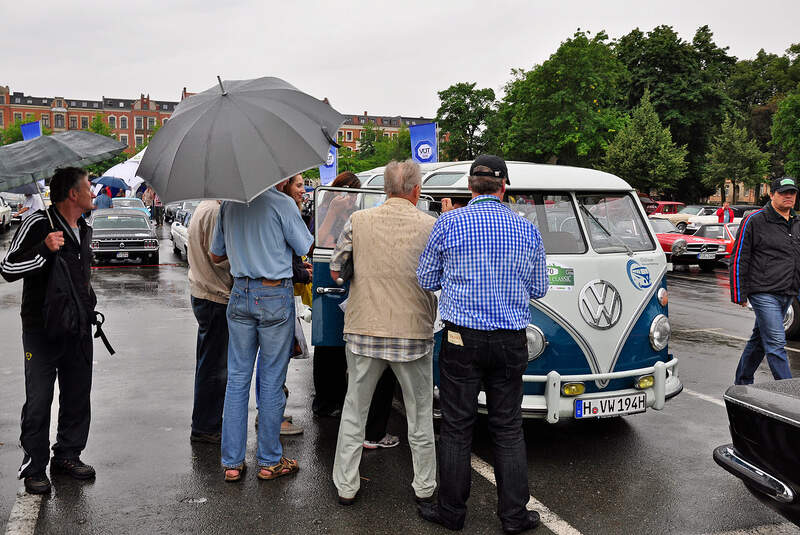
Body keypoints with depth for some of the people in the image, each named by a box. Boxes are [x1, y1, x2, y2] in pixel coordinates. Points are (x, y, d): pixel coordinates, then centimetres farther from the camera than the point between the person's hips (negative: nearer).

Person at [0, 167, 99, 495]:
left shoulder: (84, 230, 12)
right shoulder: (38, 223, -11)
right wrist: (44, 250, -27)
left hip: (79, 329, 7)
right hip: (42, 329, -7)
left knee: (77, 396, 12)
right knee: (39, 400, 0)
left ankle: (67, 455, 27)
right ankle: (33, 468, 12)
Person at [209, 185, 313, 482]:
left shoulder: (228, 204, 4)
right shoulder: (282, 203, -13)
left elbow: (216, 255, 14)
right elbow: (307, 250, -5)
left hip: (240, 295, 5)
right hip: (275, 295, -4)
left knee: (237, 379, 10)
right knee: (271, 381, 5)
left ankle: (232, 463, 16)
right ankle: (269, 461, 17)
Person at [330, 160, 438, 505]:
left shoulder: (358, 221, -3)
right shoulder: (431, 226, -7)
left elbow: (335, 270, 5)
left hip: (363, 331, 1)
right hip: (414, 333, -1)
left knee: (354, 409, 16)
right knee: (420, 414, 16)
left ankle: (346, 486, 23)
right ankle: (424, 486, 27)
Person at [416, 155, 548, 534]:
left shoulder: (449, 223, -5)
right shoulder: (527, 229, 3)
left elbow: (426, 280, 3)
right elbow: (538, 289, 12)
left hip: (462, 339, -2)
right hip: (511, 342, 2)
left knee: (456, 427, 8)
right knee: (508, 429, 12)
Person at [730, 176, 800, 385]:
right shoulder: (754, 221, -6)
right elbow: (738, 259, -6)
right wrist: (739, 294, -8)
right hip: (764, 293, -7)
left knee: (759, 340, 15)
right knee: (776, 344, -9)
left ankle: (742, 383, 28)